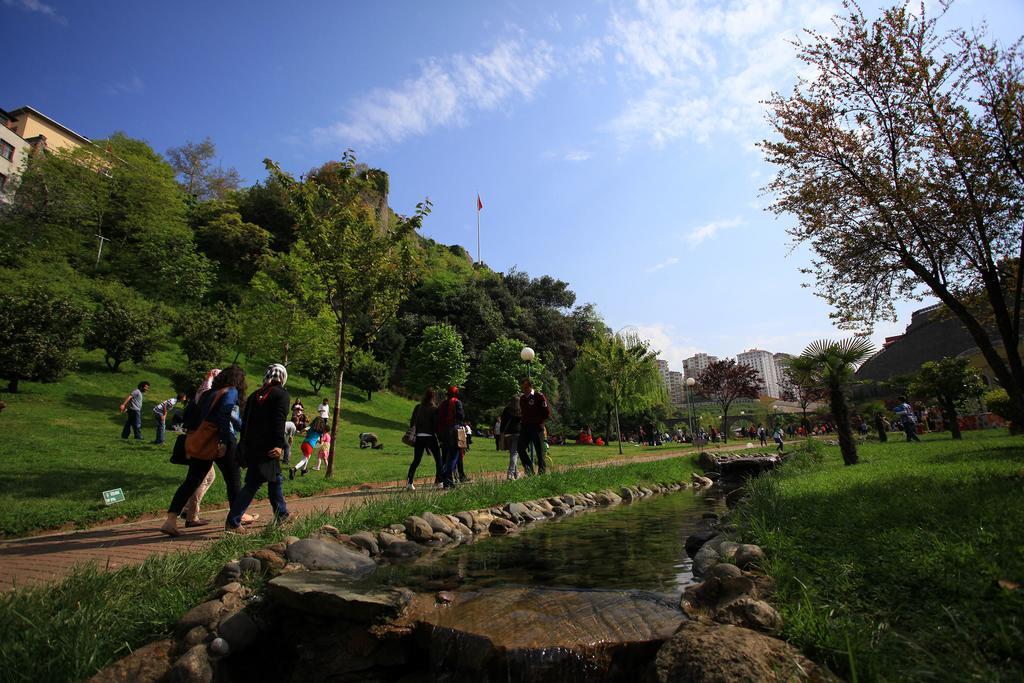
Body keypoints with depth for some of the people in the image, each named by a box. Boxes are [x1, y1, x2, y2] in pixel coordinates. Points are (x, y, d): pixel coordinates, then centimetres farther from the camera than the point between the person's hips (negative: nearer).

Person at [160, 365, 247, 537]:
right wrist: (223, 441, -23)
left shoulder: (208, 393, 15)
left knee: (192, 480, 9)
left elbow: (195, 418, 13)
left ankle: (170, 520, 0)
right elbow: (224, 415, -20)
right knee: (233, 478, 9)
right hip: (220, 441, -6)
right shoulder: (231, 392, -6)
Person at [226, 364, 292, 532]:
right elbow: (279, 421, -17)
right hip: (267, 448, -8)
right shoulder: (282, 394, -6)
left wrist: (244, 444, 19)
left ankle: (281, 515, 27)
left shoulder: (255, 395, 15)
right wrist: (279, 445, -21)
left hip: (251, 446, 8)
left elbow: (245, 421, 15)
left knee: (275, 479, 18)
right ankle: (232, 521, -4)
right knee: (253, 484, -3)